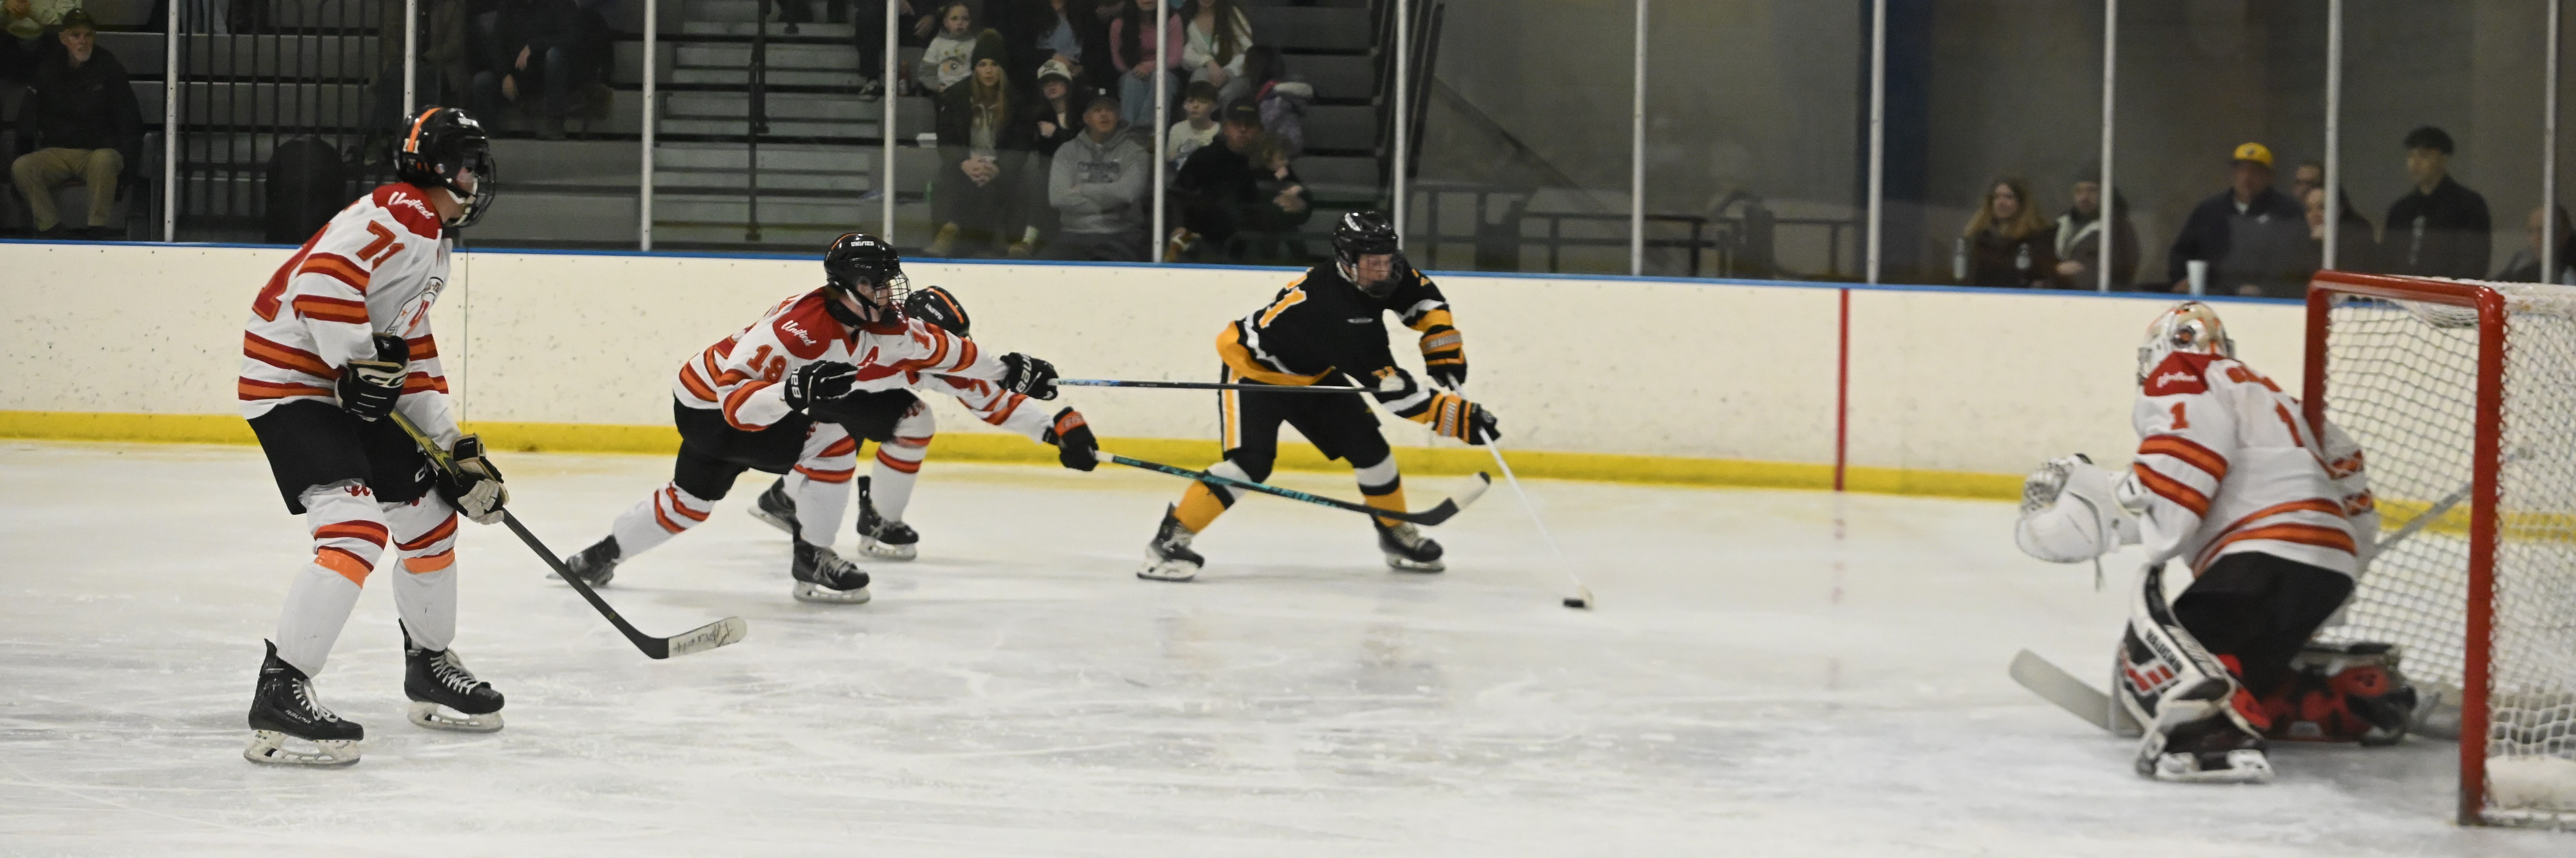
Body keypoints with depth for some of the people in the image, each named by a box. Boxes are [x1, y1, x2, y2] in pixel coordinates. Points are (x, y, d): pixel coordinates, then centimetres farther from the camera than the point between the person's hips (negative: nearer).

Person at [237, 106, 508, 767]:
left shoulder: (435, 243, 18)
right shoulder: (399, 213, -16)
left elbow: (413, 352, 21)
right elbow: (322, 278, -31)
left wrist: (455, 449, 15)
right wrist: (362, 364, -22)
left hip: (351, 390, 11)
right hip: (289, 379, -11)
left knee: (429, 511, 17)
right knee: (357, 528, -23)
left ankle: (431, 670, 35)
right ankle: (278, 699, -25)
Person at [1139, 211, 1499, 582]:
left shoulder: (1382, 273, -17)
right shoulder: (1331, 308, -40)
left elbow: (1427, 302, 5)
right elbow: (1391, 388, -39)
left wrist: (1445, 355, -11)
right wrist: (1460, 417, -39)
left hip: (1311, 374, 8)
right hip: (1253, 370, -8)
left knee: (1367, 445, -1)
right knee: (1250, 464, -24)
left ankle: (1398, 534, 18)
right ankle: (1171, 540, -17)